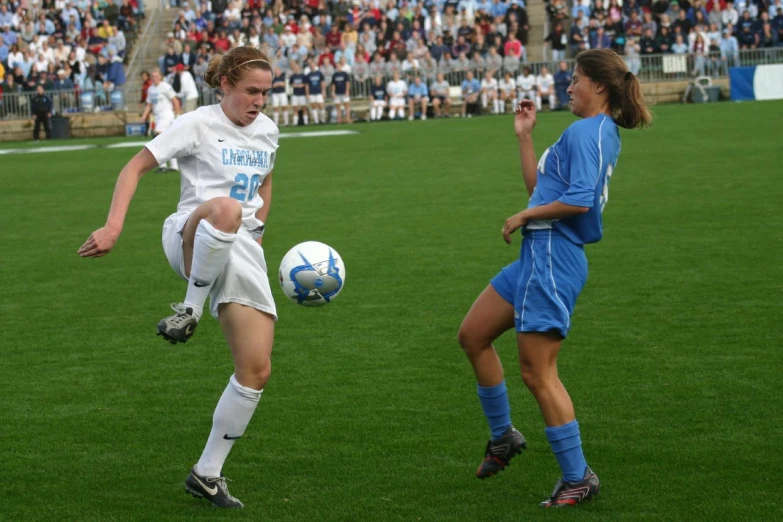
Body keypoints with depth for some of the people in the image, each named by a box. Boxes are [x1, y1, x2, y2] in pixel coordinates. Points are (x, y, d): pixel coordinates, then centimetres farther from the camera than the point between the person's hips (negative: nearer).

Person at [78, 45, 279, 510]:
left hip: (242, 253, 6)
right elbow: (136, 167, -5)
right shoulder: (198, 124, -3)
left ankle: (208, 474, 10)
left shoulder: (267, 131, 15)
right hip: (190, 241, -6)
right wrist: (113, 227, -17)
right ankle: (190, 310, -26)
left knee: (257, 371, -5)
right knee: (224, 208, -44)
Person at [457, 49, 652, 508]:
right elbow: (539, 186, 23)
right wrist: (525, 136, 21)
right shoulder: (602, 132, 18)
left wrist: (525, 216, -13)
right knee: (473, 334, 18)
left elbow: (579, 199, -26)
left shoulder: (586, 131, -14)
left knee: (537, 371, -7)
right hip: (539, 254, 11)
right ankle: (503, 436, 28)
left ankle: (578, 478, 1)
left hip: (553, 258, -11)